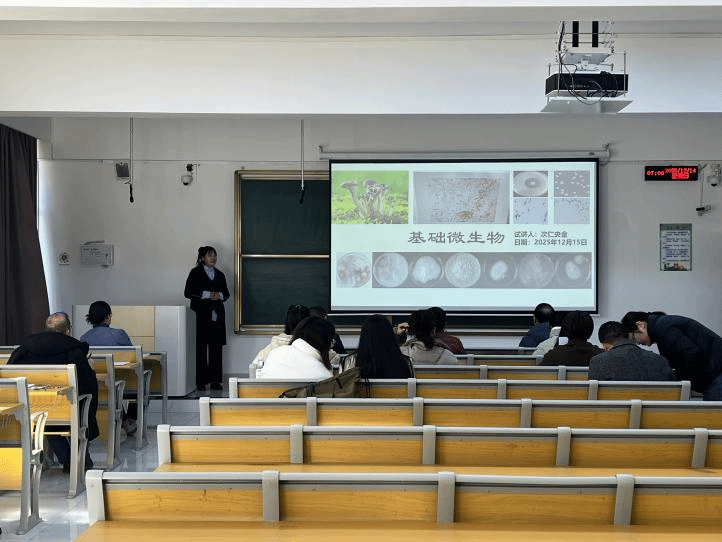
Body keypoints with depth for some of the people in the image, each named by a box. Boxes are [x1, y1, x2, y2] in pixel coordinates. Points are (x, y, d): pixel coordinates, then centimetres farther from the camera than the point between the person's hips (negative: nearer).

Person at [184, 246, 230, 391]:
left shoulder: (219, 274, 18)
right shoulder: (195, 273, 4)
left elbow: (226, 293, 19)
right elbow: (188, 292, -5)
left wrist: (219, 295, -4)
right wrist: (206, 294, -13)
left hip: (217, 315, 5)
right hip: (201, 315, -5)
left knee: (216, 348, 2)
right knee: (201, 348, -6)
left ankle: (215, 381, 7)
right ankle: (200, 381, -2)